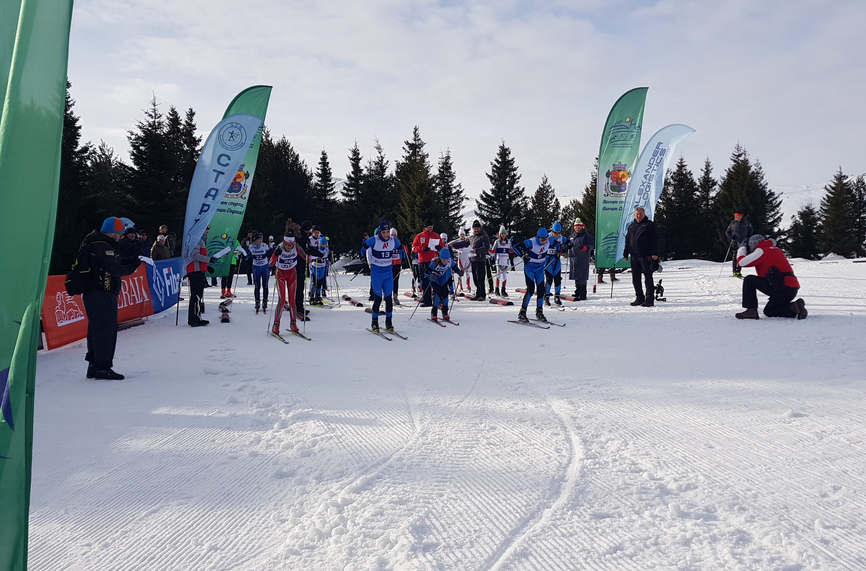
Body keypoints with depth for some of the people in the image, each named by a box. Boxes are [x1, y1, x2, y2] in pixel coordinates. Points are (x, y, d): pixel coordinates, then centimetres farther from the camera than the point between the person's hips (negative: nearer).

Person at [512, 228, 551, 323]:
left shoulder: (548, 242, -7)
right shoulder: (531, 242, -23)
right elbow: (515, 246, -20)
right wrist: (523, 255, -26)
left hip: (540, 268, 5)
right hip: (529, 267, -5)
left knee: (541, 289, 1)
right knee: (530, 289, -16)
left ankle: (539, 312, 17)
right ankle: (522, 313, -10)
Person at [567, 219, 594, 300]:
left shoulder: (587, 236, -1)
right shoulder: (572, 236, 20)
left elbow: (591, 244, -9)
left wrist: (586, 247, -26)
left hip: (583, 259, -7)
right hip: (573, 259, 7)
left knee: (582, 278, -9)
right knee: (576, 277, 12)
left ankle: (583, 295, -6)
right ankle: (577, 293, 22)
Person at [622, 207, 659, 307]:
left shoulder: (650, 225, 2)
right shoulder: (631, 226, 19)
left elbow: (654, 240, -5)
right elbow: (627, 241, 21)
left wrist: (654, 253, -14)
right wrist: (625, 254, 15)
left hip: (646, 257, -6)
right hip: (634, 257, 6)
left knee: (648, 278, -4)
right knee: (635, 279, 7)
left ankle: (649, 299, -2)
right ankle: (639, 298, 16)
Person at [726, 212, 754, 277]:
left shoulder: (745, 223, 5)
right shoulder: (732, 224, 4)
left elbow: (751, 230, 22)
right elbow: (727, 232, 13)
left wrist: (748, 236, 11)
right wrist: (731, 237, -4)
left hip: (743, 243, 1)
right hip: (735, 243, -1)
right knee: (735, 257, -7)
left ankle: (738, 271, 10)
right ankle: (735, 272, -5)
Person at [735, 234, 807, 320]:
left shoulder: (762, 251, -5)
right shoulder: (775, 250, 24)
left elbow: (742, 262, -9)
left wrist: (742, 248, 10)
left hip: (783, 288, -9)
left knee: (749, 280, -3)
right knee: (769, 311, 25)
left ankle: (751, 311, -6)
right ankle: (795, 307, 7)